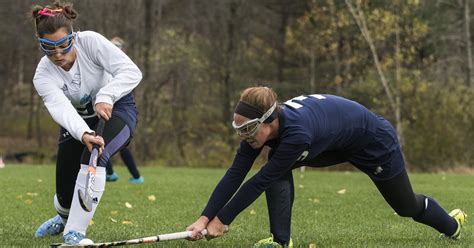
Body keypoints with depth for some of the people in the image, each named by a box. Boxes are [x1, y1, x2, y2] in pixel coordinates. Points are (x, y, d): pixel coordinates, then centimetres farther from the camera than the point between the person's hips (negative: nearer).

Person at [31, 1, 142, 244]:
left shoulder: (90, 41, -25)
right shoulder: (43, 76, -21)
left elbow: (132, 71, -29)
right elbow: (61, 108, -38)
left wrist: (105, 96, -44)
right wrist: (84, 134, -57)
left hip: (116, 108, -2)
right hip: (77, 120, 3)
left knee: (93, 156, -34)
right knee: (66, 194, 0)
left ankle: (74, 233, -25)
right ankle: (64, 217, 42)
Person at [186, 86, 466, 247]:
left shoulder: (296, 132, -44)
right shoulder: (261, 125, -23)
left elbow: (259, 182, -39)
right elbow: (235, 175, -22)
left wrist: (222, 220, -34)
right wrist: (205, 218, -29)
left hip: (374, 141, -6)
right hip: (337, 142, 6)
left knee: (406, 205, 16)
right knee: (277, 170, -18)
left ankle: (452, 223, 47)